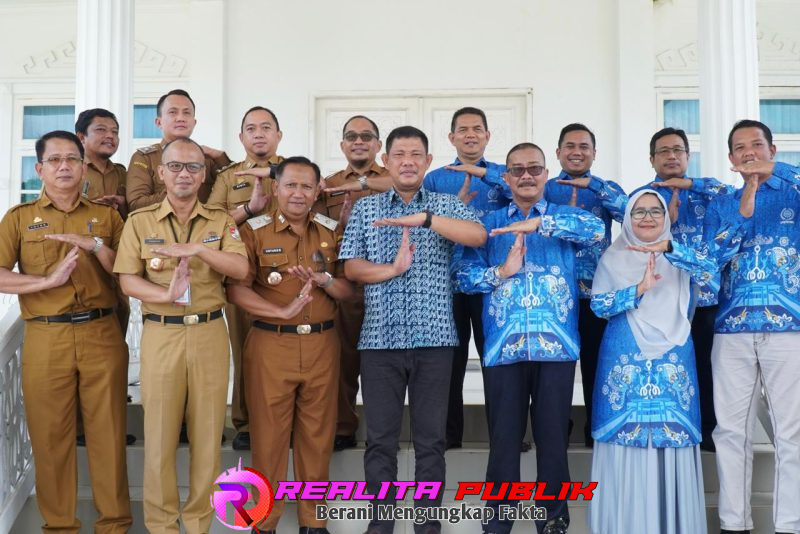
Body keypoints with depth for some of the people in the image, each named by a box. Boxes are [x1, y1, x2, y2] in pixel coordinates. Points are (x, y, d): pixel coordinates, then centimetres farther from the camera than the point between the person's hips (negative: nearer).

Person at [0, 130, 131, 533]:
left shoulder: (106, 216, 12)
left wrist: (95, 245, -9)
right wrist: (48, 280, -14)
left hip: (102, 336, 0)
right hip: (45, 339, 0)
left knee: (108, 432, 4)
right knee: (50, 435, 5)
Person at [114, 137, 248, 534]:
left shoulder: (221, 221, 6)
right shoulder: (139, 221, 5)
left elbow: (241, 268, -7)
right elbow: (128, 280, -2)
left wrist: (197, 248, -19)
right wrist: (165, 295, -20)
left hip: (210, 334, 1)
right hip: (160, 334, 0)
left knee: (207, 431, 6)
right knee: (160, 431, 5)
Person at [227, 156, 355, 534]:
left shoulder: (333, 230, 9)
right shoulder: (254, 230, 0)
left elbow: (349, 290, 7)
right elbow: (236, 289, -9)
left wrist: (324, 280, -13)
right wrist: (281, 312, -20)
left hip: (322, 344, 3)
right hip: (270, 345, -2)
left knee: (317, 434, 9)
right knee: (269, 434, 3)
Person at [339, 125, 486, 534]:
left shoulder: (446, 205, 6)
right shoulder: (365, 208, 10)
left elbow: (478, 236, -13)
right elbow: (351, 267, 3)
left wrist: (424, 218, -22)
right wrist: (392, 269, -14)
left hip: (434, 338, -1)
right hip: (380, 338, 1)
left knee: (430, 438, 6)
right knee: (380, 438, 6)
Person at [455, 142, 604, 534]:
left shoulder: (562, 216, 11)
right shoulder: (489, 223, 13)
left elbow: (596, 228, -12)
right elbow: (462, 275, 5)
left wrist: (540, 223, -20)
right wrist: (501, 272, -11)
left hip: (556, 344, 0)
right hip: (503, 346, 0)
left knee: (553, 436, 6)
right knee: (503, 438, 5)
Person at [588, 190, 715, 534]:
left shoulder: (679, 256, 10)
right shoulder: (613, 257, 8)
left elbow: (709, 270, -11)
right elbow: (598, 305, -2)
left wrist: (668, 248, -24)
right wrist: (640, 289, -15)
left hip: (672, 358, 1)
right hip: (625, 360, -1)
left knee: (673, 430, -2)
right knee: (626, 429, -3)